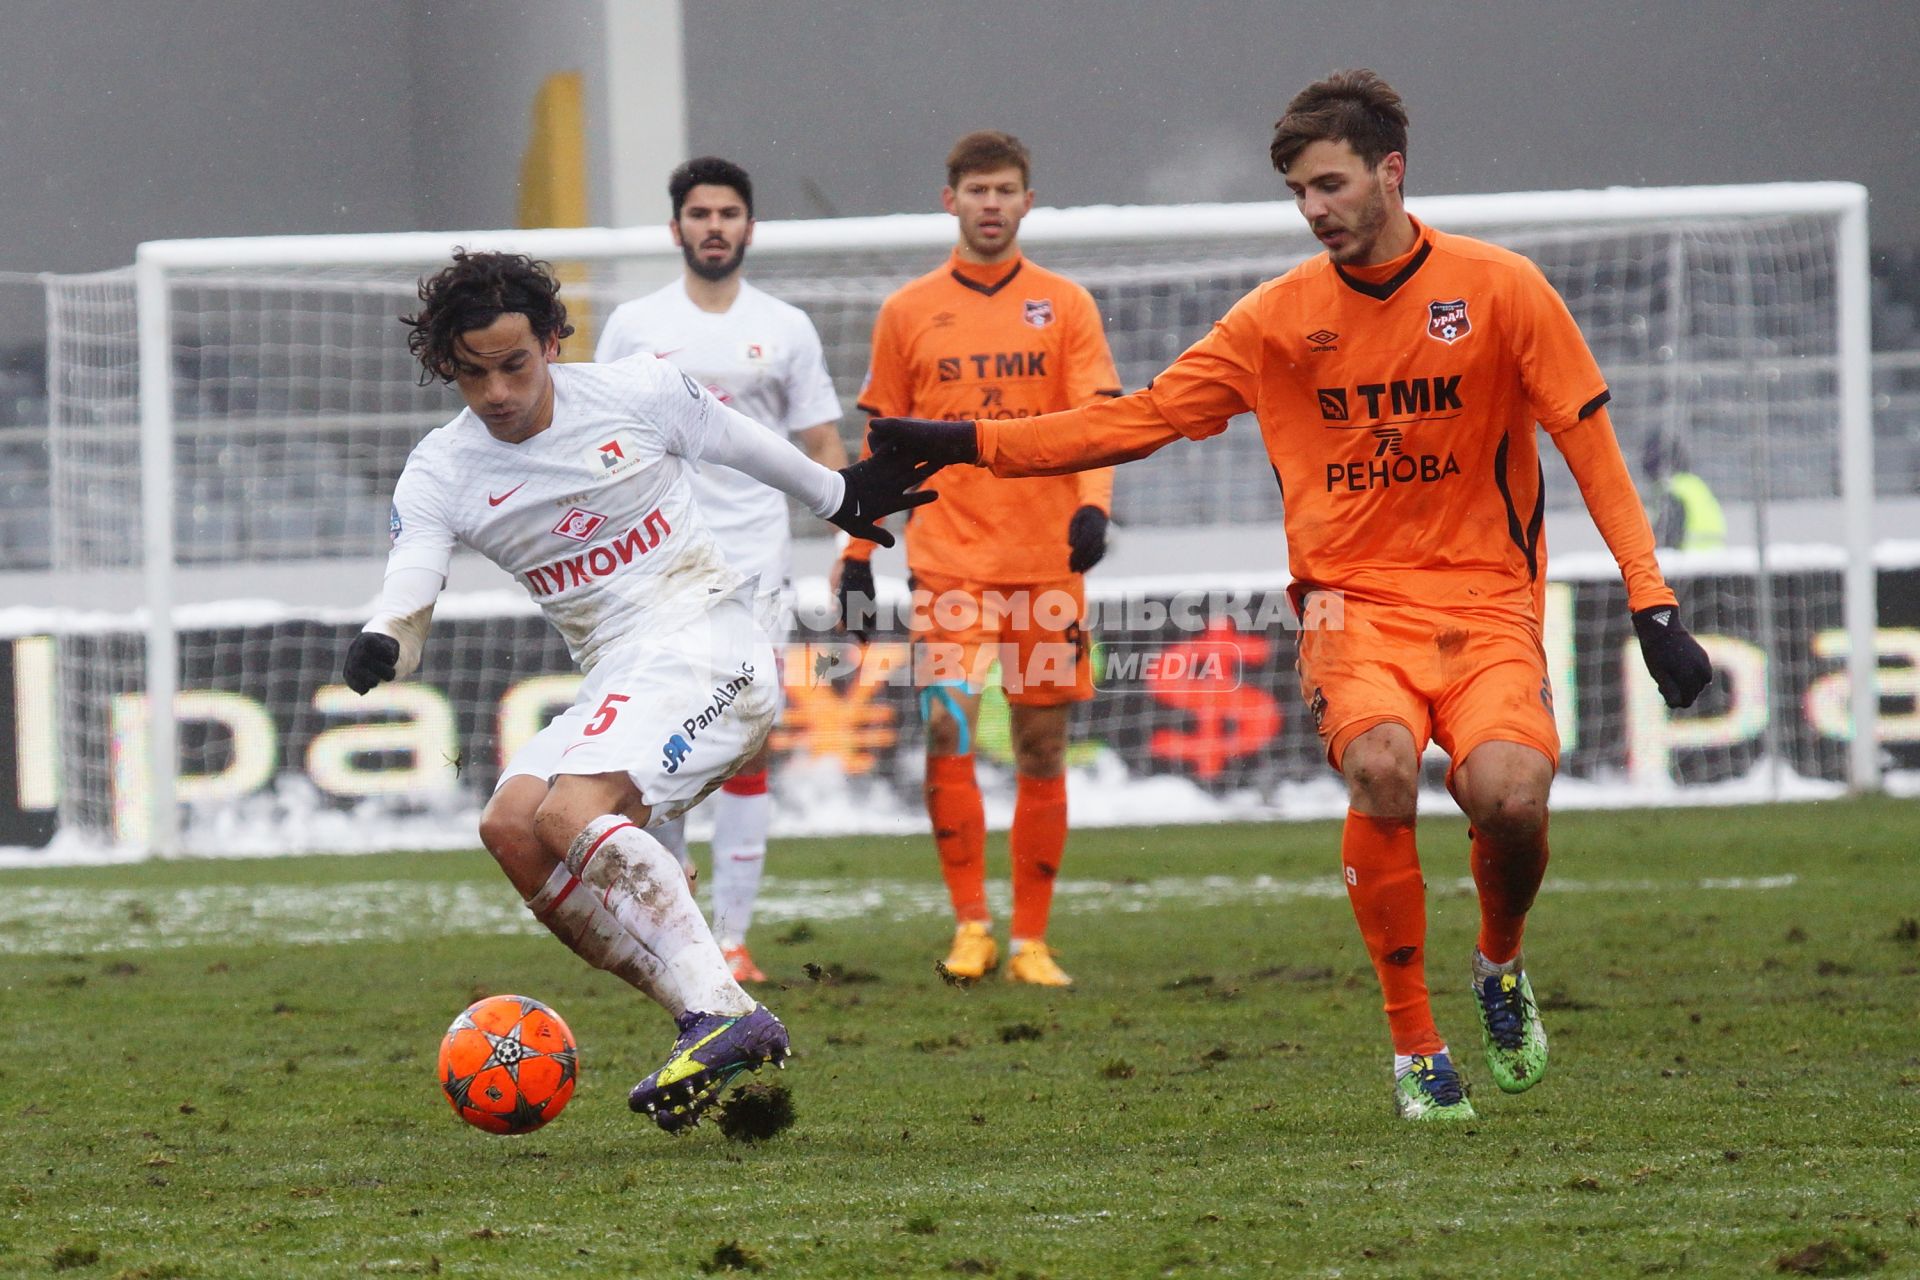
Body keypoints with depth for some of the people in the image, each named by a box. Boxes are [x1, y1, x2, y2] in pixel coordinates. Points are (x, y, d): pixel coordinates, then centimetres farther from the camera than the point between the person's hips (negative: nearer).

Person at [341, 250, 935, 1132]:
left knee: (571, 815, -28)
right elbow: (406, 595, -12)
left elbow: (741, 445, 13)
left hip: (706, 644, -6)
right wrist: (379, 650, -36)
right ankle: (714, 1028, -14)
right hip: (613, 680, 6)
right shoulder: (440, 474, 1)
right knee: (511, 828, -17)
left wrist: (840, 499, 30)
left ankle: (723, 1015, -32)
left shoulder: (639, 393, -5)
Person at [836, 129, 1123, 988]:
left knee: (1042, 748, 4)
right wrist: (859, 552, 7)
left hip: (1047, 559, 1)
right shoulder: (909, 313, 7)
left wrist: (1092, 506, -21)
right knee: (946, 725, -16)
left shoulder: (1065, 306, 5)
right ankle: (970, 924, -7)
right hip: (949, 555, -1)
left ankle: (1030, 940, 12)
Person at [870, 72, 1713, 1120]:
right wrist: (968, 444, -2)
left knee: (1507, 792, -26)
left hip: (1486, 600, -1)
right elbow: (1140, 418, 7)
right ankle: (1414, 1047, -16)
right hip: (1354, 599, 1)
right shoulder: (1280, 317, 4)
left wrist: (1650, 602, -8)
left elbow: (1589, 440, 0)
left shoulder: (1501, 289, -1)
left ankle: (1500, 965, 10)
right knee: (1381, 764, -30)